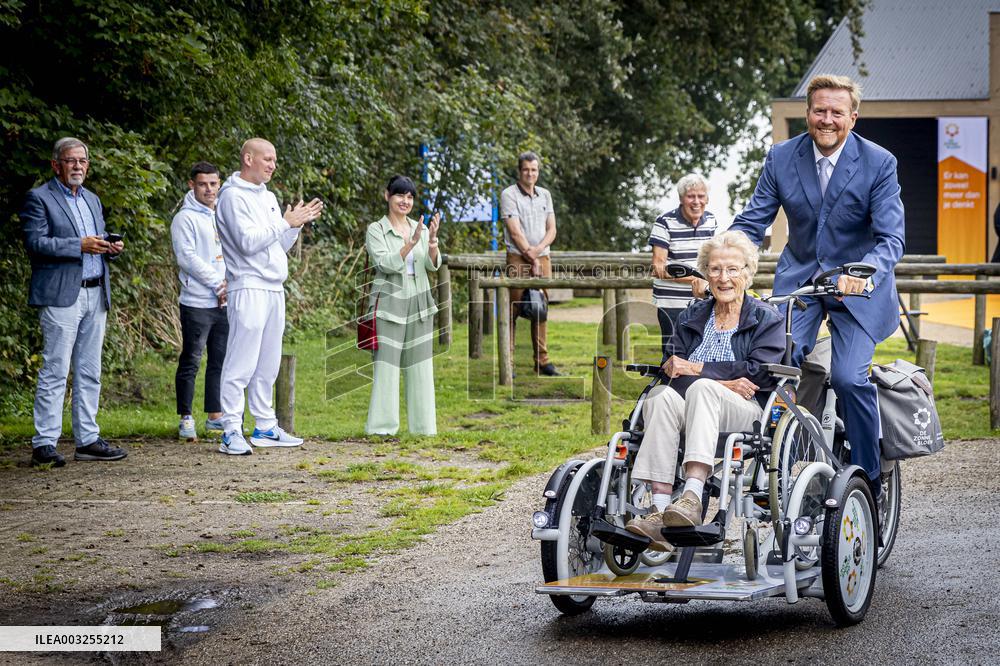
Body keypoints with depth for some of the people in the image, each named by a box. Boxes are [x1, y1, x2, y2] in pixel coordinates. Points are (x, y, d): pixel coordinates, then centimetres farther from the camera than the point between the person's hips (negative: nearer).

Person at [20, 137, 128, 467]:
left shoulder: (92, 200, 20)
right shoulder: (39, 199, -3)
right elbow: (35, 243, -13)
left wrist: (111, 247, 2)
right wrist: (79, 245, -20)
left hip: (95, 294, 7)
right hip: (61, 295, -7)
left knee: (89, 373, 9)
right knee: (55, 371, -8)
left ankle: (88, 440, 14)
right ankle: (44, 445, -6)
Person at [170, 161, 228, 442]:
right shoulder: (185, 219, -6)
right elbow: (187, 258, -15)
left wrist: (230, 284, -2)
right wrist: (218, 284, -16)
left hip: (224, 303, 7)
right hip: (197, 304, -7)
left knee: (221, 361, 10)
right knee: (190, 362, -2)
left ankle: (215, 416, 18)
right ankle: (186, 418, 3)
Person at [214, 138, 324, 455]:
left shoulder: (268, 197, 19)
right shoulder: (233, 196, -8)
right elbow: (248, 242, -18)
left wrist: (299, 223, 4)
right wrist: (286, 223, -13)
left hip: (274, 289, 9)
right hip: (249, 289, -9)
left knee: (267, 366, 12)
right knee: (241, 365, -11)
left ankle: (265, 427, 17)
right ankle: (231, 431, -11)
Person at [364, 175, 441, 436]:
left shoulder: (420, 228, 11)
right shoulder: (376, 230, -2)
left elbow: (433, 265, 1)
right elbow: (385, 263, -15)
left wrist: (433, 241, -18)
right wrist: (411, 243, -25)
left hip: (419, 303, 5)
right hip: (389, 303, -5)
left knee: (420, 365, 6)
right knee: (387, 364, -7)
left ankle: (422, 424, 10)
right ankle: (382, 425, -4)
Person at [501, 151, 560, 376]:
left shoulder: (545, 195, 14)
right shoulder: (509, 195, -4)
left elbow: (551, 229, 10)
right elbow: (515, 232, -9)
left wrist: (539, 248, -9)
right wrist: (531, 259, -11)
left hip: (542, 257, 5)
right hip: (518, 258, -5)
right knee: (513, 310, -6)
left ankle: (542, 360, 10)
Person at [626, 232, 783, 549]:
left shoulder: (768, 319, 12)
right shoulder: (690, 318, 22)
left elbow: (757, 372, -4)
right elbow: (674, 368, 6)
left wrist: (696, 370, -7)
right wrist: (722, 382, -12)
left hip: (747, 411, -3)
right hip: (692, 407, 3)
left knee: (701, 388, -35)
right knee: (663, 396, -32)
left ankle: (691, 498, -53)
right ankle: (660, 510, -46)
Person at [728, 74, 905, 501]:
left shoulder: (879, 163, -12)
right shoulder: (781, 158, -4)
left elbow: (891, 237, -17)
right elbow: (751, 221, -3)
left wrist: (865, 273, -38)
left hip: (858, 284, -3)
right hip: (799, 276, 3)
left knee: (849, 377, -18)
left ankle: (868, 479, -1)